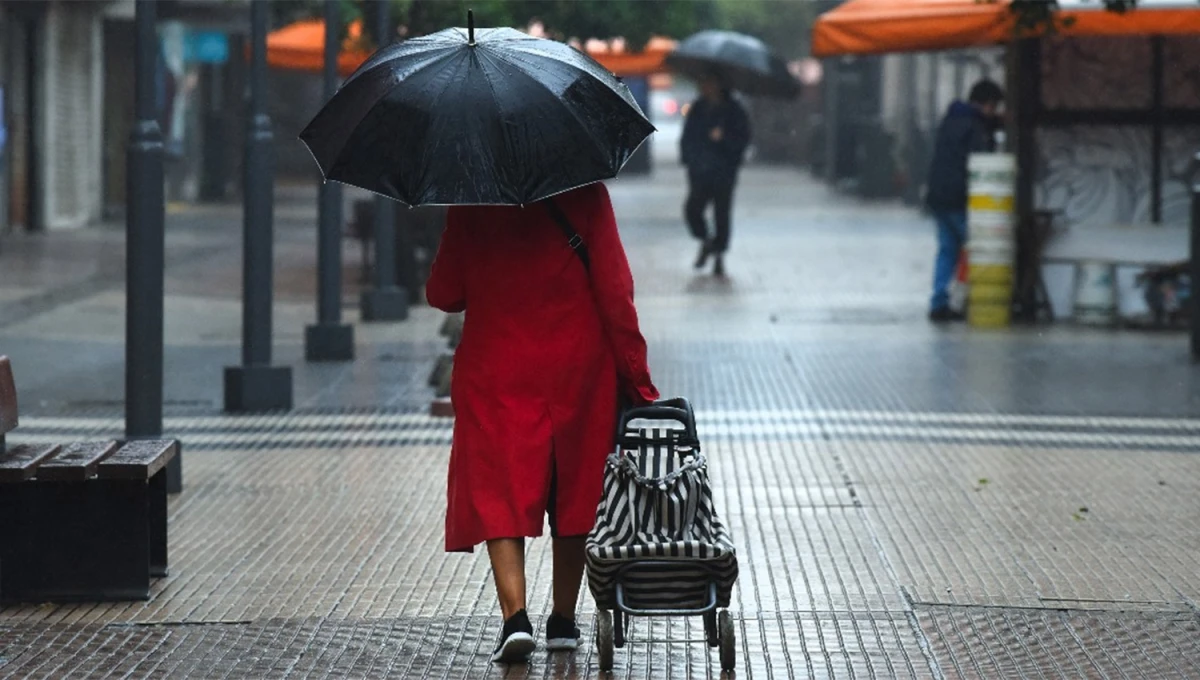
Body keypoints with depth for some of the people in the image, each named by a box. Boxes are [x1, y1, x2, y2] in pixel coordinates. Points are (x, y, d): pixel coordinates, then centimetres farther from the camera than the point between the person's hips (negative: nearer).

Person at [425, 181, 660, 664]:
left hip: (495, 375, -1)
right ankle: (564, 621, 19)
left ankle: (515, 615, -17)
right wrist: (636, 380, -3)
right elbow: (614, 289, -8)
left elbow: (443, 294, -1)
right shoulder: (585, 194, -7)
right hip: (579, 370, 1)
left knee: (498, 494, 1)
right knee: (576, 489, 14)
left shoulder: (471, 201, -5)